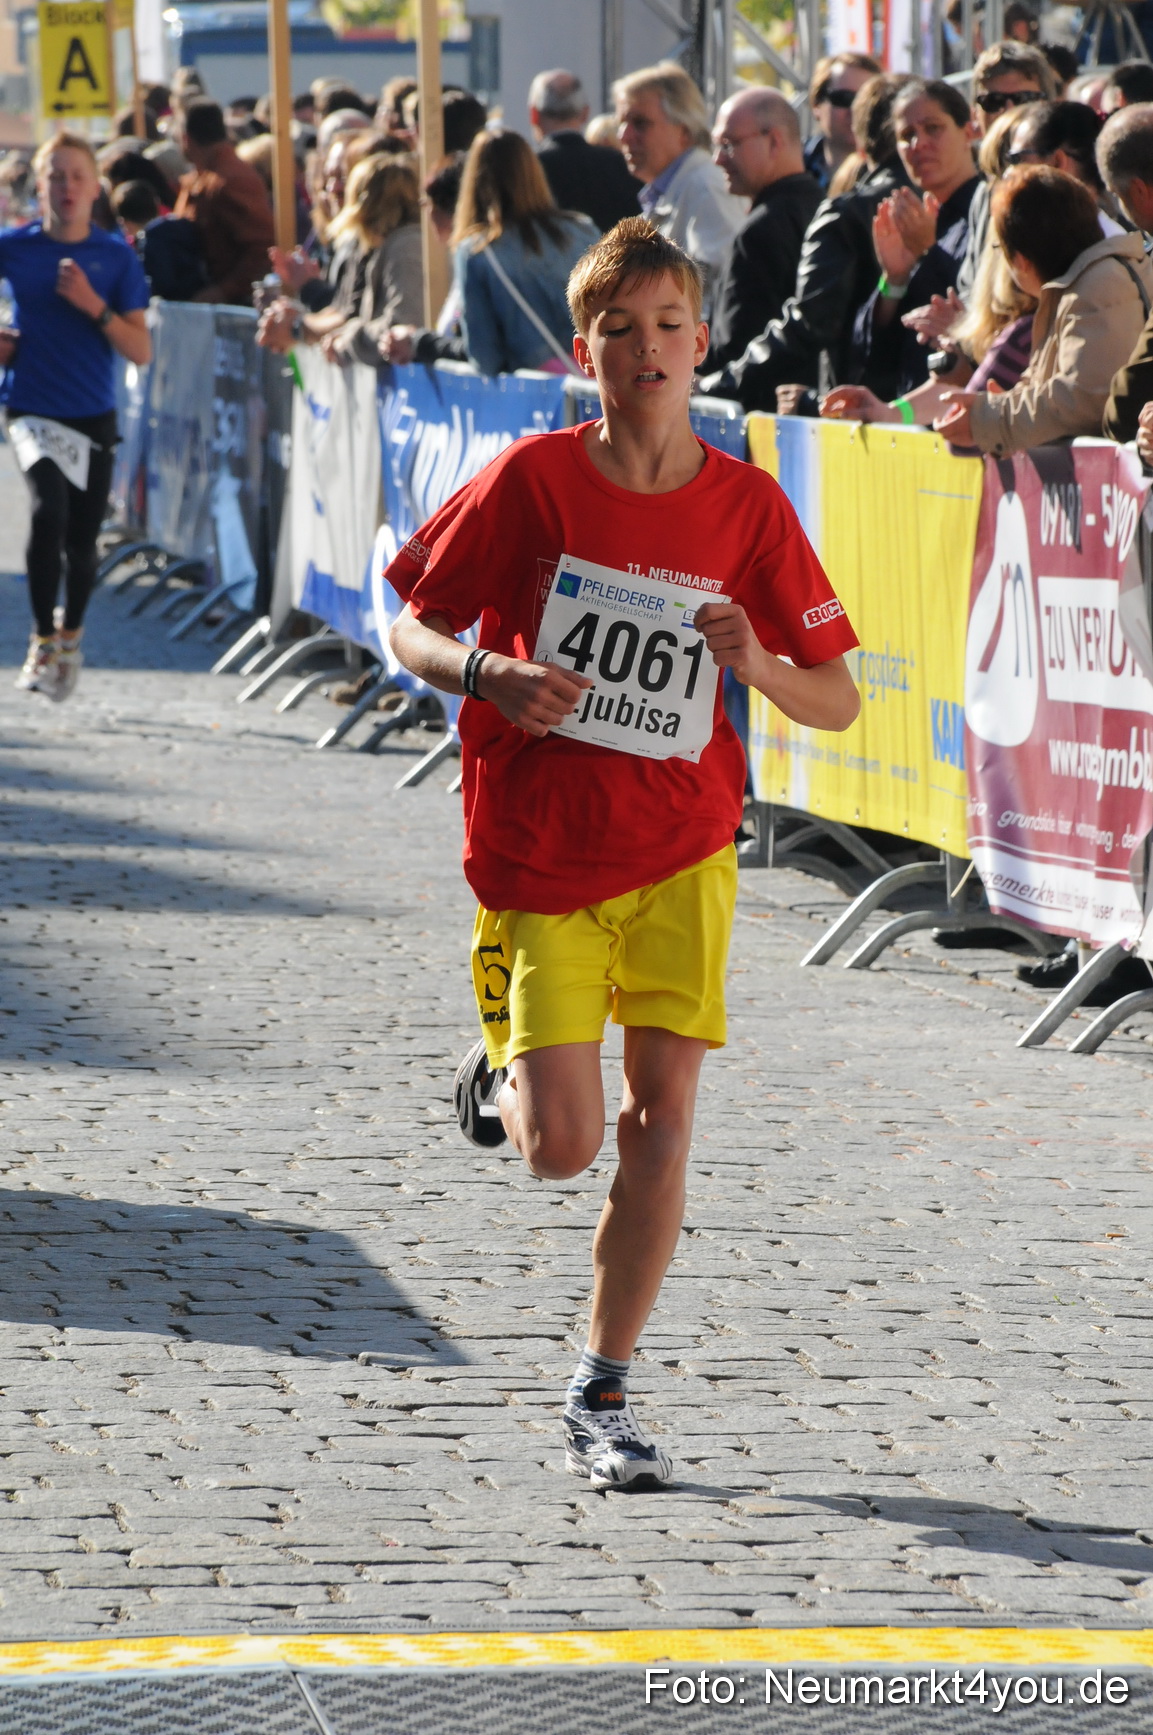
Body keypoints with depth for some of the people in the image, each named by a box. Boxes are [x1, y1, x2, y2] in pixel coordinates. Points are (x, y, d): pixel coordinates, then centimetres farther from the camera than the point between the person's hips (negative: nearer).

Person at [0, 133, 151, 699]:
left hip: (94, 415, 2)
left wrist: (93, 305, -17)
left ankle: (70, 633, 37)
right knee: (50, 506, -26)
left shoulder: (115, 255, -2)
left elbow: (141, 351, -5)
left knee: (82, 541, 8)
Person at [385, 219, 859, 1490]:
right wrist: (486, 675, -20)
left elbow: (837, 702, 2)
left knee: (661, 1119, -6)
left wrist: (758, 664, -20)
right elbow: (410, 625, 1)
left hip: (679, 854, 2)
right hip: (537, 853, -1)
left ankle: (602, 1397, 7)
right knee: (564, 1148, -6)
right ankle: (503, 1076, 31)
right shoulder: (534, 479, -6)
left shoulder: (746, 506, -2)